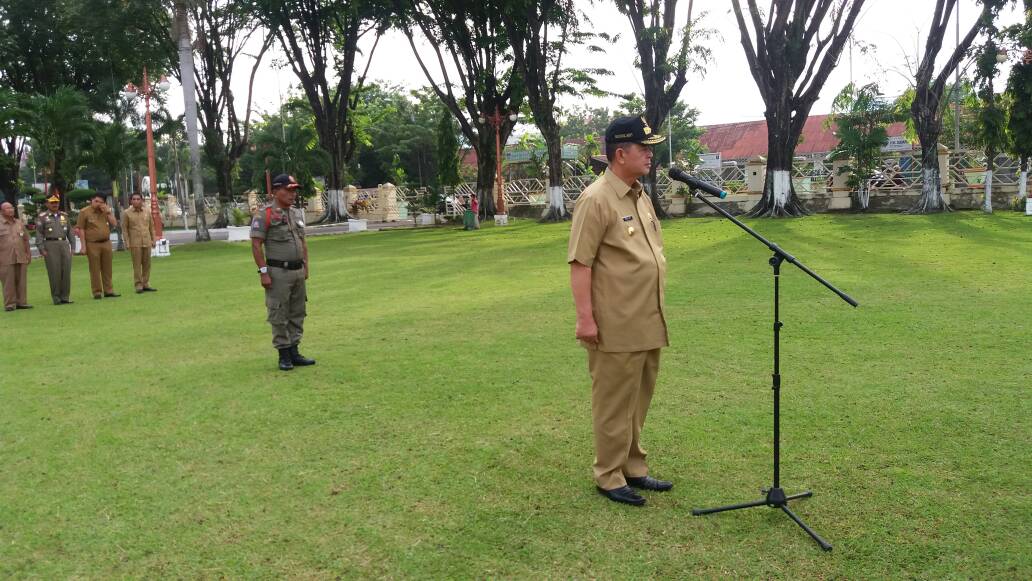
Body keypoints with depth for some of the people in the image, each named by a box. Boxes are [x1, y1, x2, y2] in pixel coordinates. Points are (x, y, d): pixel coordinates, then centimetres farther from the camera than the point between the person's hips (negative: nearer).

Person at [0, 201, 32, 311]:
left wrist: (28, 253, 13)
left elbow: (26, 240, 18)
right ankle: (9, 304, 2)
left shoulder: (20, 223, 14)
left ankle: (21, 302, 11)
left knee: (21, 281, 4)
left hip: (21, 258, 4)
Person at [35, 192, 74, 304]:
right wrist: (41, 249, -10)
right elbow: (39, 234, -2)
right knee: (54, 273, -4)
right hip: (51, 246, -4)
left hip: (64, 244, 4)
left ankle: (65, 297, 8)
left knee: (66, 271, 1)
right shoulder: (42, 217, 2)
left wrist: (72, 246, 10)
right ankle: (56, 298, 3)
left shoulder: (64, 215, 14)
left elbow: (70, 231, 16)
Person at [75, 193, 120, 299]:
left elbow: (114, 224, 5)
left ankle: (108, 290, 14)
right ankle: (97, 292, 4)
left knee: (107, 268, 7)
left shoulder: (105, 211, 11)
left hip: (106, 243, 4)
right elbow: (81, 230, -5)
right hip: (92, 244, -4)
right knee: (95, 269, -1)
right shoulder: (84, 212, -2)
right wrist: (83, 246, -10)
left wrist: (108, 212, -6)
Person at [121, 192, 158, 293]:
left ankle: (146, 284, 12)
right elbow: (124, 229, 0)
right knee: (137, 264, -4)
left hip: (147, 242, 3)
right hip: (135, 243, -3)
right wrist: (127, 243, -6)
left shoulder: (147, 212, 10)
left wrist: (153, 240, 9)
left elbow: (151, 227, 13)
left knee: (147, 264, 5)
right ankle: (138, 285, 1)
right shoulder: (126, 213, 1)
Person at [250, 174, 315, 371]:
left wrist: (305, 266, 14)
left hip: (298, 271, 7)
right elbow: (256, 245, -12)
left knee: (298, 313, 10)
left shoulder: (298, 213, 13)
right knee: (279, 315, -1)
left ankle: (294, 352, 19)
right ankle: (284, 355, 7)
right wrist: (263, 272, -16)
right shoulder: (264, 215, -9)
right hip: (278, 273, -7)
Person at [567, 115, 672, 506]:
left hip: (648, 324, 9)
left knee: (638, 401, 17)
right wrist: (585, 317, -21)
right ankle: (609, 477, 15)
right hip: (616, 327, -9)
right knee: (614, 404, 2)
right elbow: (580, 263, -17)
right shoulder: (596, 200, -14)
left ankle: (633, 468, 30)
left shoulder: (640, 196, 13)